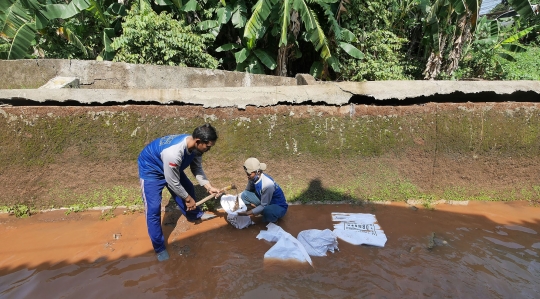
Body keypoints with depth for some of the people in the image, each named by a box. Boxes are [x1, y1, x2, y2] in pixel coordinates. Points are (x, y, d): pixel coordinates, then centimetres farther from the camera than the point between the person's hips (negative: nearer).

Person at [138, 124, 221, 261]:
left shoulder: (195, 146, -20)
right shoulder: (173, 153, -44)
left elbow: (197, 169, -3)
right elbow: (173, 183, -30)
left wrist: (209, 187, -13)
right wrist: (188, 199, -16)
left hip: (170, 167, 8)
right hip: (150, 169, -7)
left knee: (188, 188, 16)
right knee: (153, 208, -10)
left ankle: (194, 215, 43)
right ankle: (159, 247, 6)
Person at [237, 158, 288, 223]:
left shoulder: (267, 184, -34)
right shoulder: (253, 178, -13)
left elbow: (264, 206, -27)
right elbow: (248, 191, 4)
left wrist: (247, 213, -30)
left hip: (279, 207, -7)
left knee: (267, 210, -41)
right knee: (244, 195, -10)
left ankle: (272, 219, -4)